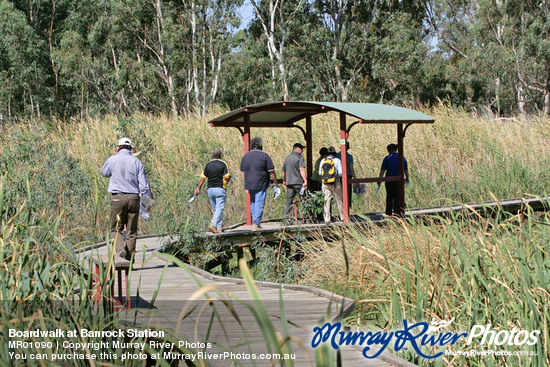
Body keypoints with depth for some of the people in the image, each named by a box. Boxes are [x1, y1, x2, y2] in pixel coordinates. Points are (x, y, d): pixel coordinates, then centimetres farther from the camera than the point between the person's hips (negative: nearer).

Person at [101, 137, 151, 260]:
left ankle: (120, 248, -19)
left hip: (117, 198, -1)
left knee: (116, 228, 8)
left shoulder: (113, 160, -1)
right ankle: (130, 259, 6)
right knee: (131, 231, 8)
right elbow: (143, 184, 0)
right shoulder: (136, 162, 3)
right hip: (133, 198, 2)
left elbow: (104, 173, 20)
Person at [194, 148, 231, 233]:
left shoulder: (208, 165, 5)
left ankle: (219, 228, 12)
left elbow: (203, 178, 3)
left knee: (215, 210, 12)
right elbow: (227, 177, -12)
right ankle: (213, 225, -26)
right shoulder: (223, 164, -6)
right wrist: (229, 178, 11)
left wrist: (198, 188, 10)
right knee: (219, 209, -8)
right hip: (220, 189, -4)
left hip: (210, 189, 4)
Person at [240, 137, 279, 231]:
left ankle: (254, 222, 22)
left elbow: (242, 172, 13)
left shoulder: (245, 156, 9)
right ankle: (256, 224, -9)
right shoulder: (264, 156, -6)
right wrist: (275, 183, 3)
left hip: (249, 185, 5)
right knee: (259, 204, -4)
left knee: (253, 203, 18)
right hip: (261, 185, -5)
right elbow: (271, 172, -6)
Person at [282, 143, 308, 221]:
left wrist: (284, 181, 35)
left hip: (289, 182, 6)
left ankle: (286, 217, -1)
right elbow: (302, 170, -18)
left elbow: (284, 171, 23)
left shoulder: (287, 158, 15)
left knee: (289, 200, 5)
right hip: (298, 182, -6)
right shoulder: (299, 157, -6)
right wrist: (305, 180, -22)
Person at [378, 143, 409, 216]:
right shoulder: (402, 158, 3)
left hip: (389, 180, -1)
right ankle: (397, 212, 0)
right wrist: (407, 178, 21)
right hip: (399, 180, 1)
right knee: (398, 197, 4)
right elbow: (406, 170, 6)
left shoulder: (387, 158, -3)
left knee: (389, 196, 12)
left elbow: (382, 170, -9)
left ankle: (388, 212, 14)